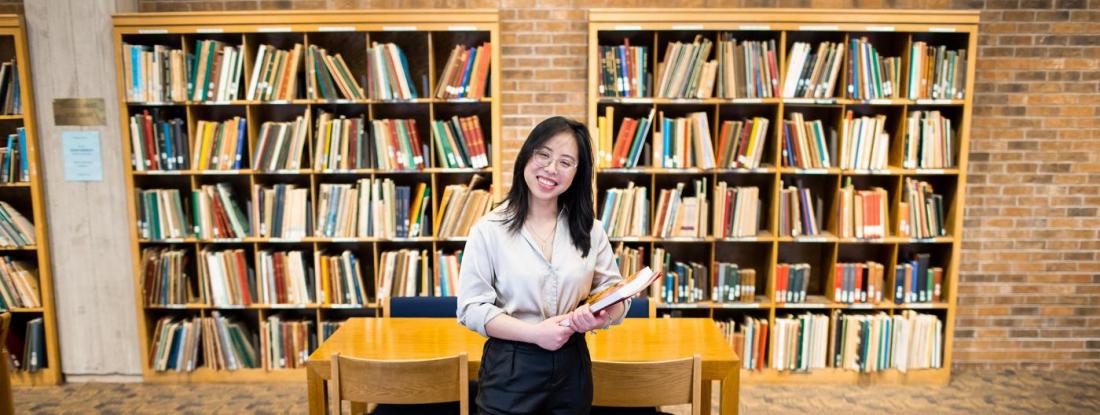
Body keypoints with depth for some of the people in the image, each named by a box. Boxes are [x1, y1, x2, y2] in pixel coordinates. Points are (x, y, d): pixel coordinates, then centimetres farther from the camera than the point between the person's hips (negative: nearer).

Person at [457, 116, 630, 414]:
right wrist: (534, 333, -21)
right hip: (510, 372, -3)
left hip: (573, 369, 3)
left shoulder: (590, 230, 2)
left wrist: (601, 314, -20)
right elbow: (471, 307, -10)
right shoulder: (488, 230, -7)